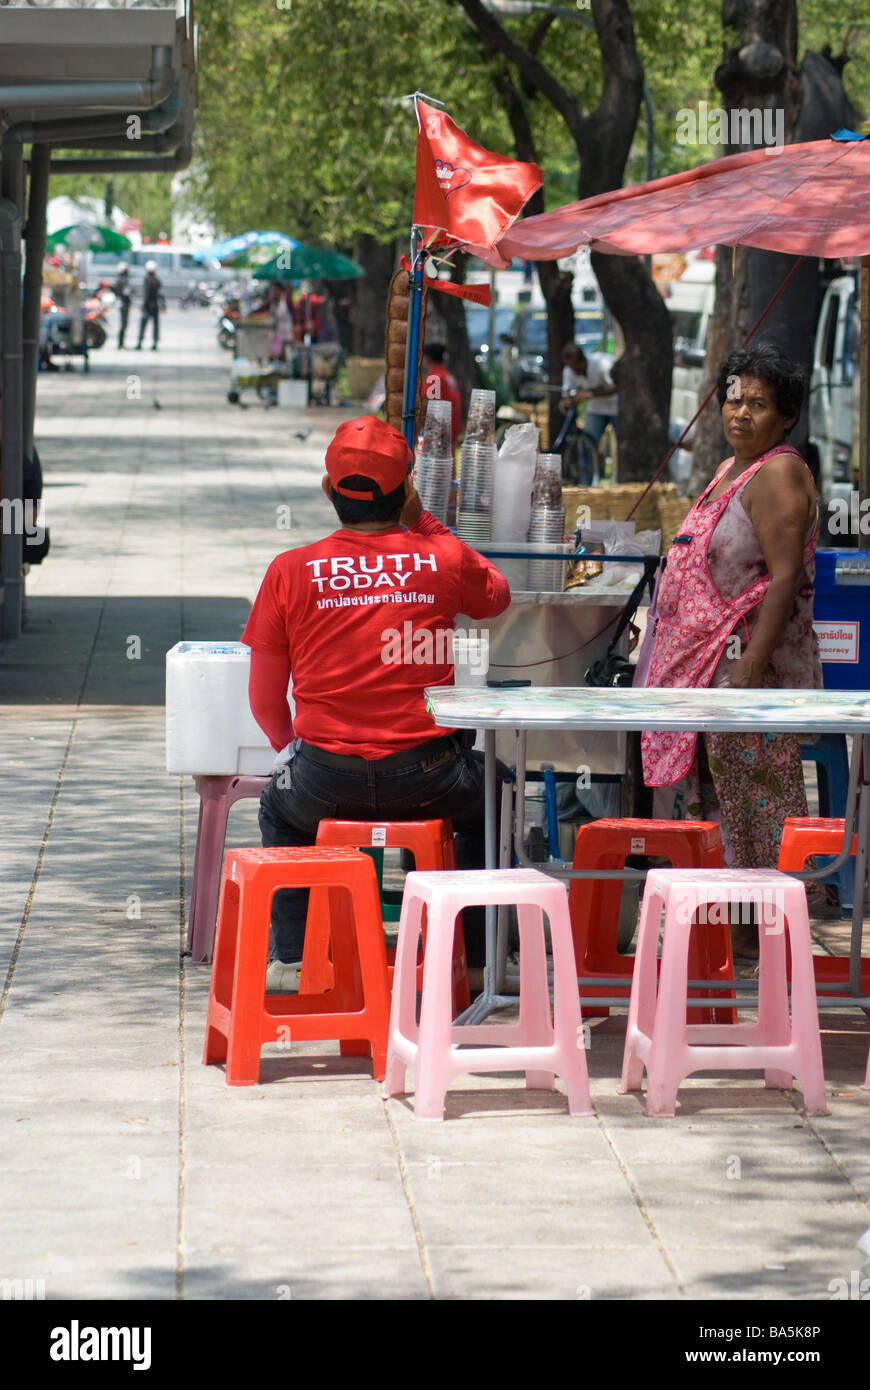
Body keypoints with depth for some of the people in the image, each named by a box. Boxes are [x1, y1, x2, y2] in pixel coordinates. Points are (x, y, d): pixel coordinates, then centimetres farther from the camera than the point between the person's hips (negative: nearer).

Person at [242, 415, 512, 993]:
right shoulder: (444, 559, -1)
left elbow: (265, 700, 4)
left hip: (326, 779, 0)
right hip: (427, 780, 0)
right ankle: (477, 960, 30)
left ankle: (291, 958, 29)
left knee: (280, 805, 35)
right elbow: (497, 596, 24)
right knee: (490, 797, 33)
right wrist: (422, 522, 22)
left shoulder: (290, 570, -1)